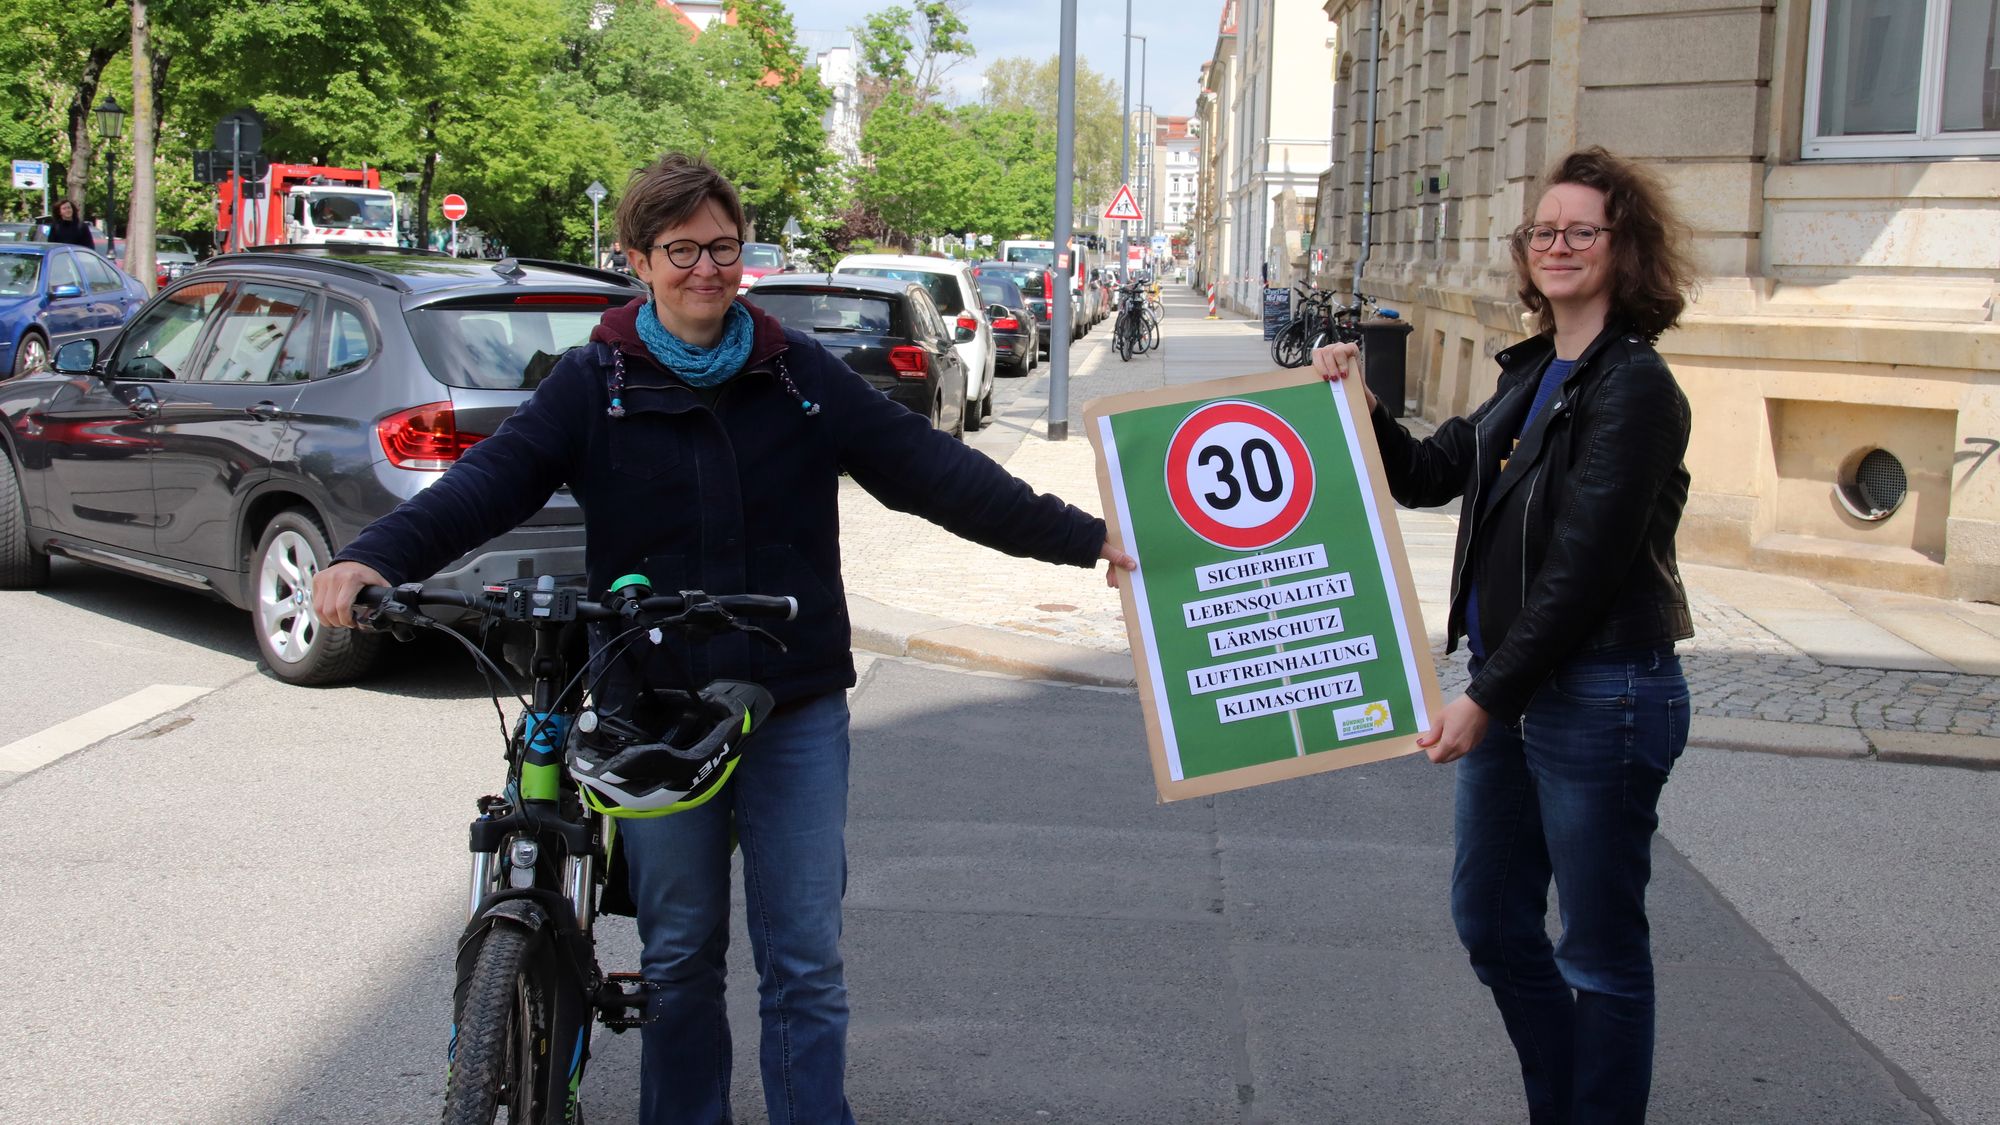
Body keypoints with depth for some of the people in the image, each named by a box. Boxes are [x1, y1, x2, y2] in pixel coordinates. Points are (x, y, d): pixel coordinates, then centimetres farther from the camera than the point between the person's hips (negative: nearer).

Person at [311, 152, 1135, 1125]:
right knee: (680, 955, 13)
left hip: (796, 710, 1)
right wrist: (375, 556, -29)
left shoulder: (799, 375, 4)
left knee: (806, 963, 5)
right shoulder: (597, 383, 0)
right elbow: (493, 476, -12)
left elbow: (931, 468, 2)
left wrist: (1082, 539, -2)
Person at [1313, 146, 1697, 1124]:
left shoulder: (1635, 387, -15)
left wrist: (1487, 697, -19)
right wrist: (1361, 409, 3)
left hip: (1602, 695, -9)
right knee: (1489, 919, 18)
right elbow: (1429, 474, 20)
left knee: (1599, 951, 5)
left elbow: (1583, 569, -20)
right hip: (1511, 688, 9)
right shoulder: (1534, 373, 12)